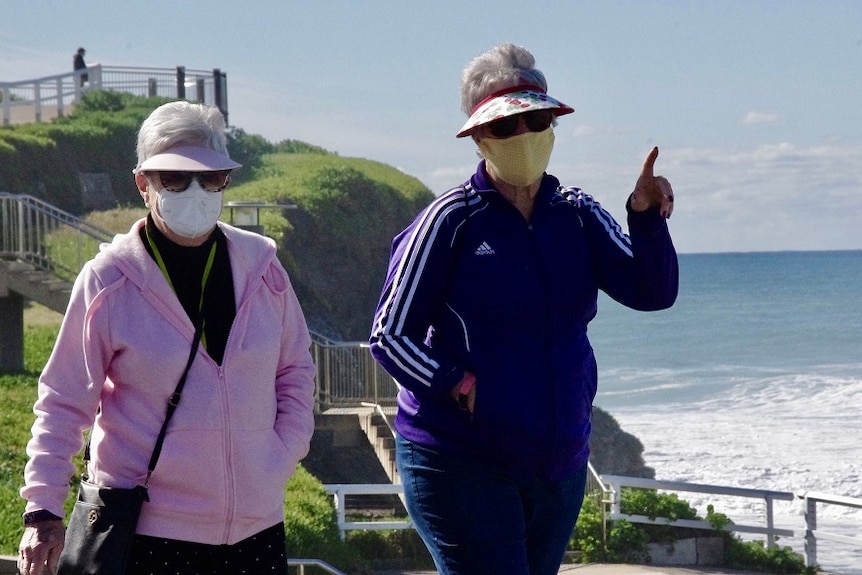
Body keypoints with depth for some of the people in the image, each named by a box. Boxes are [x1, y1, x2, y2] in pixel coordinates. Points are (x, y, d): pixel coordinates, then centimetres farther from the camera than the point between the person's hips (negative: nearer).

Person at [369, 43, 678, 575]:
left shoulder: (578, 217, 5)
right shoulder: (452, 221, -7)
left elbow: (652, 292, -7)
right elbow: (390, 335, -6)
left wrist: (648, 220, -24)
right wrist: (458, 385, -19)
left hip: (560, 465, 5)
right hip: (461, 464, -5)